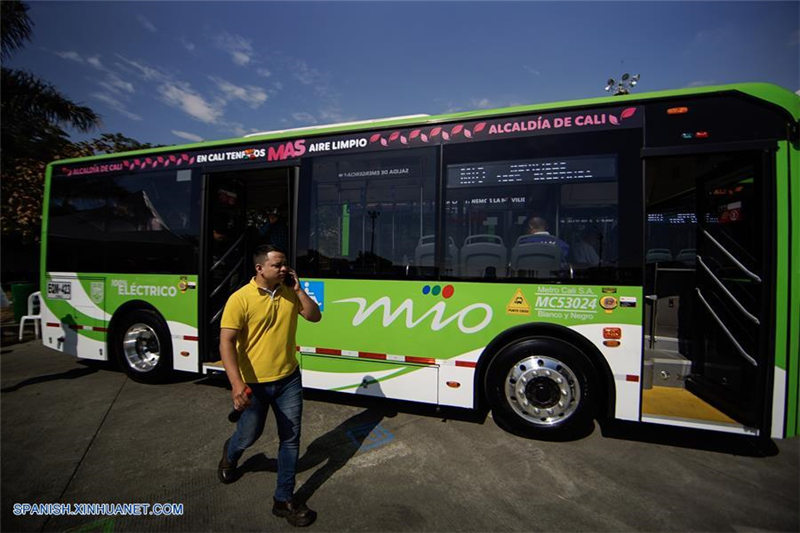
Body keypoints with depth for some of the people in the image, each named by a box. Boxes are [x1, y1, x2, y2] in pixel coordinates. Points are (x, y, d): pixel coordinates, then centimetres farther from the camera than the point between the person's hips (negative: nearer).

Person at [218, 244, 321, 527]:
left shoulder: (290, 293, -1)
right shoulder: (240, 299, -16)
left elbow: (314, 316, -1)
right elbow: (226, 342, -19)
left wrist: (298, 289, -12)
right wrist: (236, 383, -29)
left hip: (289, 379, 4)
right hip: (254, 384, -3)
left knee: (291, 439, 9)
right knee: (249, 436, 18)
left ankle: (284, 499, 28)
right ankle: (230, 453, 56)